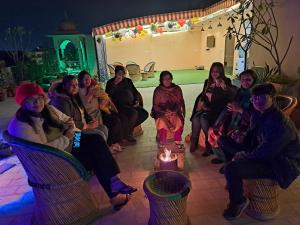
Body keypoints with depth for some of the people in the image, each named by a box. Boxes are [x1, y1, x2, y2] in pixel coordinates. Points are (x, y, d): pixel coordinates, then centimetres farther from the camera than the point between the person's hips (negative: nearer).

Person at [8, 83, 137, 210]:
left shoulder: (48, 109, 4)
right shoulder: (20, 126, -19)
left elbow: (66, 120, 18)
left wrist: (70, 126, -6)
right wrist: (66, 138, -21)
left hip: (67, 142, 7)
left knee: (96, 139, -18)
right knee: (95, 158, -22)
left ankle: (114, 181, -19)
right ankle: (114, 195, -6)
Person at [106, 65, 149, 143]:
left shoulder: (128, 81, 21)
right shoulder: (111, 82, 6)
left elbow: (135, 92, 24)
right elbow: (108, 94, -10)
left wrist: (137, 101, 6)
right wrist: (115, 84, -17)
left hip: (131, 104, 6)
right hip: (120, 105, -6)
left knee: (144, 114, -12)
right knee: (133, 113, -31)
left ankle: (130, 128, 0)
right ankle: (126, 134, -14)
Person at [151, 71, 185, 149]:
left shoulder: (177, 89, 5)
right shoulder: (158, 90, -1)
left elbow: (180, 103, 6)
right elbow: (155, 106, -1)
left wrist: (175, 111, -13)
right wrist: (164, 112, -17)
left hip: (175, 112, 1)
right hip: (162, 112, -1)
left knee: (178, 120, -30)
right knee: (162, 121, -33)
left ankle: (178, 141, -14)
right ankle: (162, 142, -18)